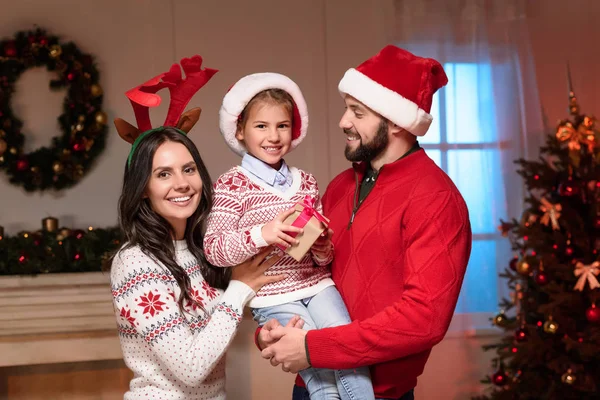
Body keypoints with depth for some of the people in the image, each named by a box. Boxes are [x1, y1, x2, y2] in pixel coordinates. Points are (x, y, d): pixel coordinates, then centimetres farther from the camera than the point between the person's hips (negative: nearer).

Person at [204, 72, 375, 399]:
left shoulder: (306, 183, 12)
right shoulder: (231, 186, -3)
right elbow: (213, 249, -13)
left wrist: (322, 243, -9)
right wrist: (261, 234, -26)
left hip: (317, 286, 4)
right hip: (272, 298, -4)